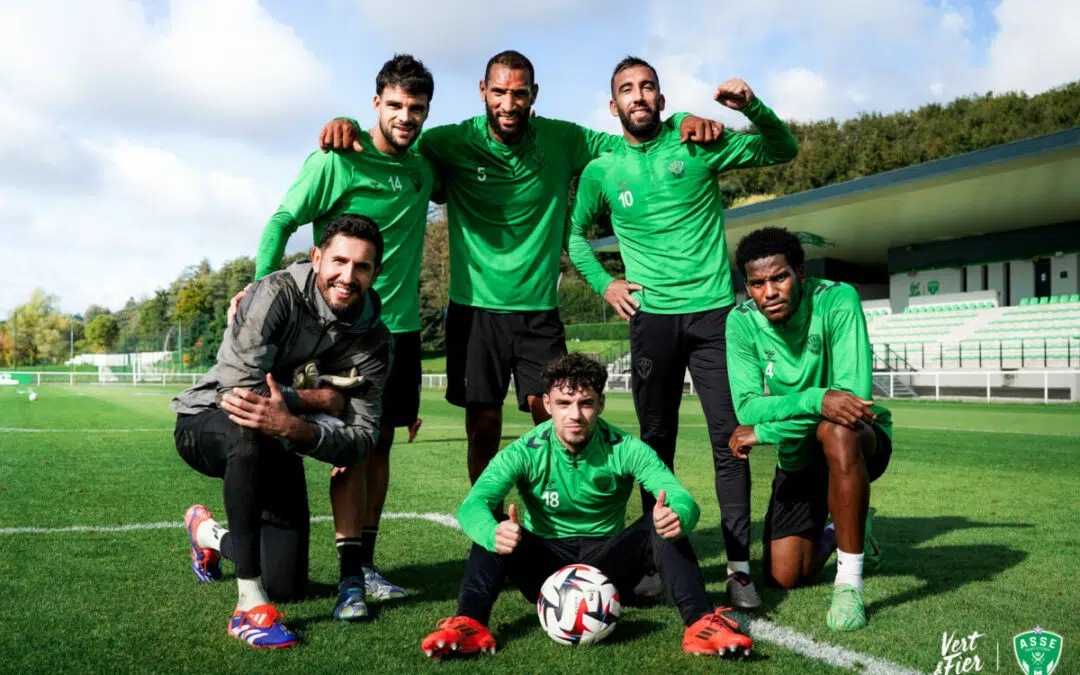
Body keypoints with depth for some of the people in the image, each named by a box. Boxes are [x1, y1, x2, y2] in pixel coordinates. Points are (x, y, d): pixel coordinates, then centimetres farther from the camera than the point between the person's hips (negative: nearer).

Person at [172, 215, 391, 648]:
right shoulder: (277, 295, -24)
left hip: (275, 449, 5)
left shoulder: (373, 341, -10)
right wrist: (320, 400, -22)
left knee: (289, 588, 4)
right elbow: (238, 390, -31)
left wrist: (293, 427, -39)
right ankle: (251, 605, -33)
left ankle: (209, 534, 37)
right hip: (205, 424, -5)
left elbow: (362, 440, -19)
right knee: (250, 433, -43)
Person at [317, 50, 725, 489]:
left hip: (538, 308, 1)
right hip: (474, 307, 0)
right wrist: (347, 124, -19)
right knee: (483, 426, 5)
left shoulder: (562, 140, 0)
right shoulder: (455, 142, -3)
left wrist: (682, 120, -10)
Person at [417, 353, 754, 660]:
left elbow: (682, 500, -22)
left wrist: (677, 516, -48)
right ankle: (469, 624, -41)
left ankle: (701, 624, -35)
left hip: (606, 564, 1)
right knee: (494, 532, -27)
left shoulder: (625, 450, -12)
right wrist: (493, 533, -52)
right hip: (545, 567, 0)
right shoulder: (525, 453, -13)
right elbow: (473, 504, -27)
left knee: (661, 524, -25)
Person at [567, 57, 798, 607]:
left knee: (729, 437, -5)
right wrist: (603, 283, 7)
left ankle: (739, 566, 1)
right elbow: (574, 233, 21)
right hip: (651, 317, 1)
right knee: (656, 442, 6)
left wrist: (753, 108, -9)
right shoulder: (601, 171, 7)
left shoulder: (697, 143, 4)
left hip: (714, 310, -1)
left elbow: (783, 152, 8)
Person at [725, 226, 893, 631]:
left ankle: (850, 585, -28)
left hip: (862, 439, -4)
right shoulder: (742, 322, -12)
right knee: (784, 577, -2)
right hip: (798, 455, 4)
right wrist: (816, 399, -39)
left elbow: (854, 393, -32)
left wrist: (764, 432, -26)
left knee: (835, 430, -40)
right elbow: (747, 406, -20)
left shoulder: (837, 300, -22)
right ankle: (843, 533, 33)